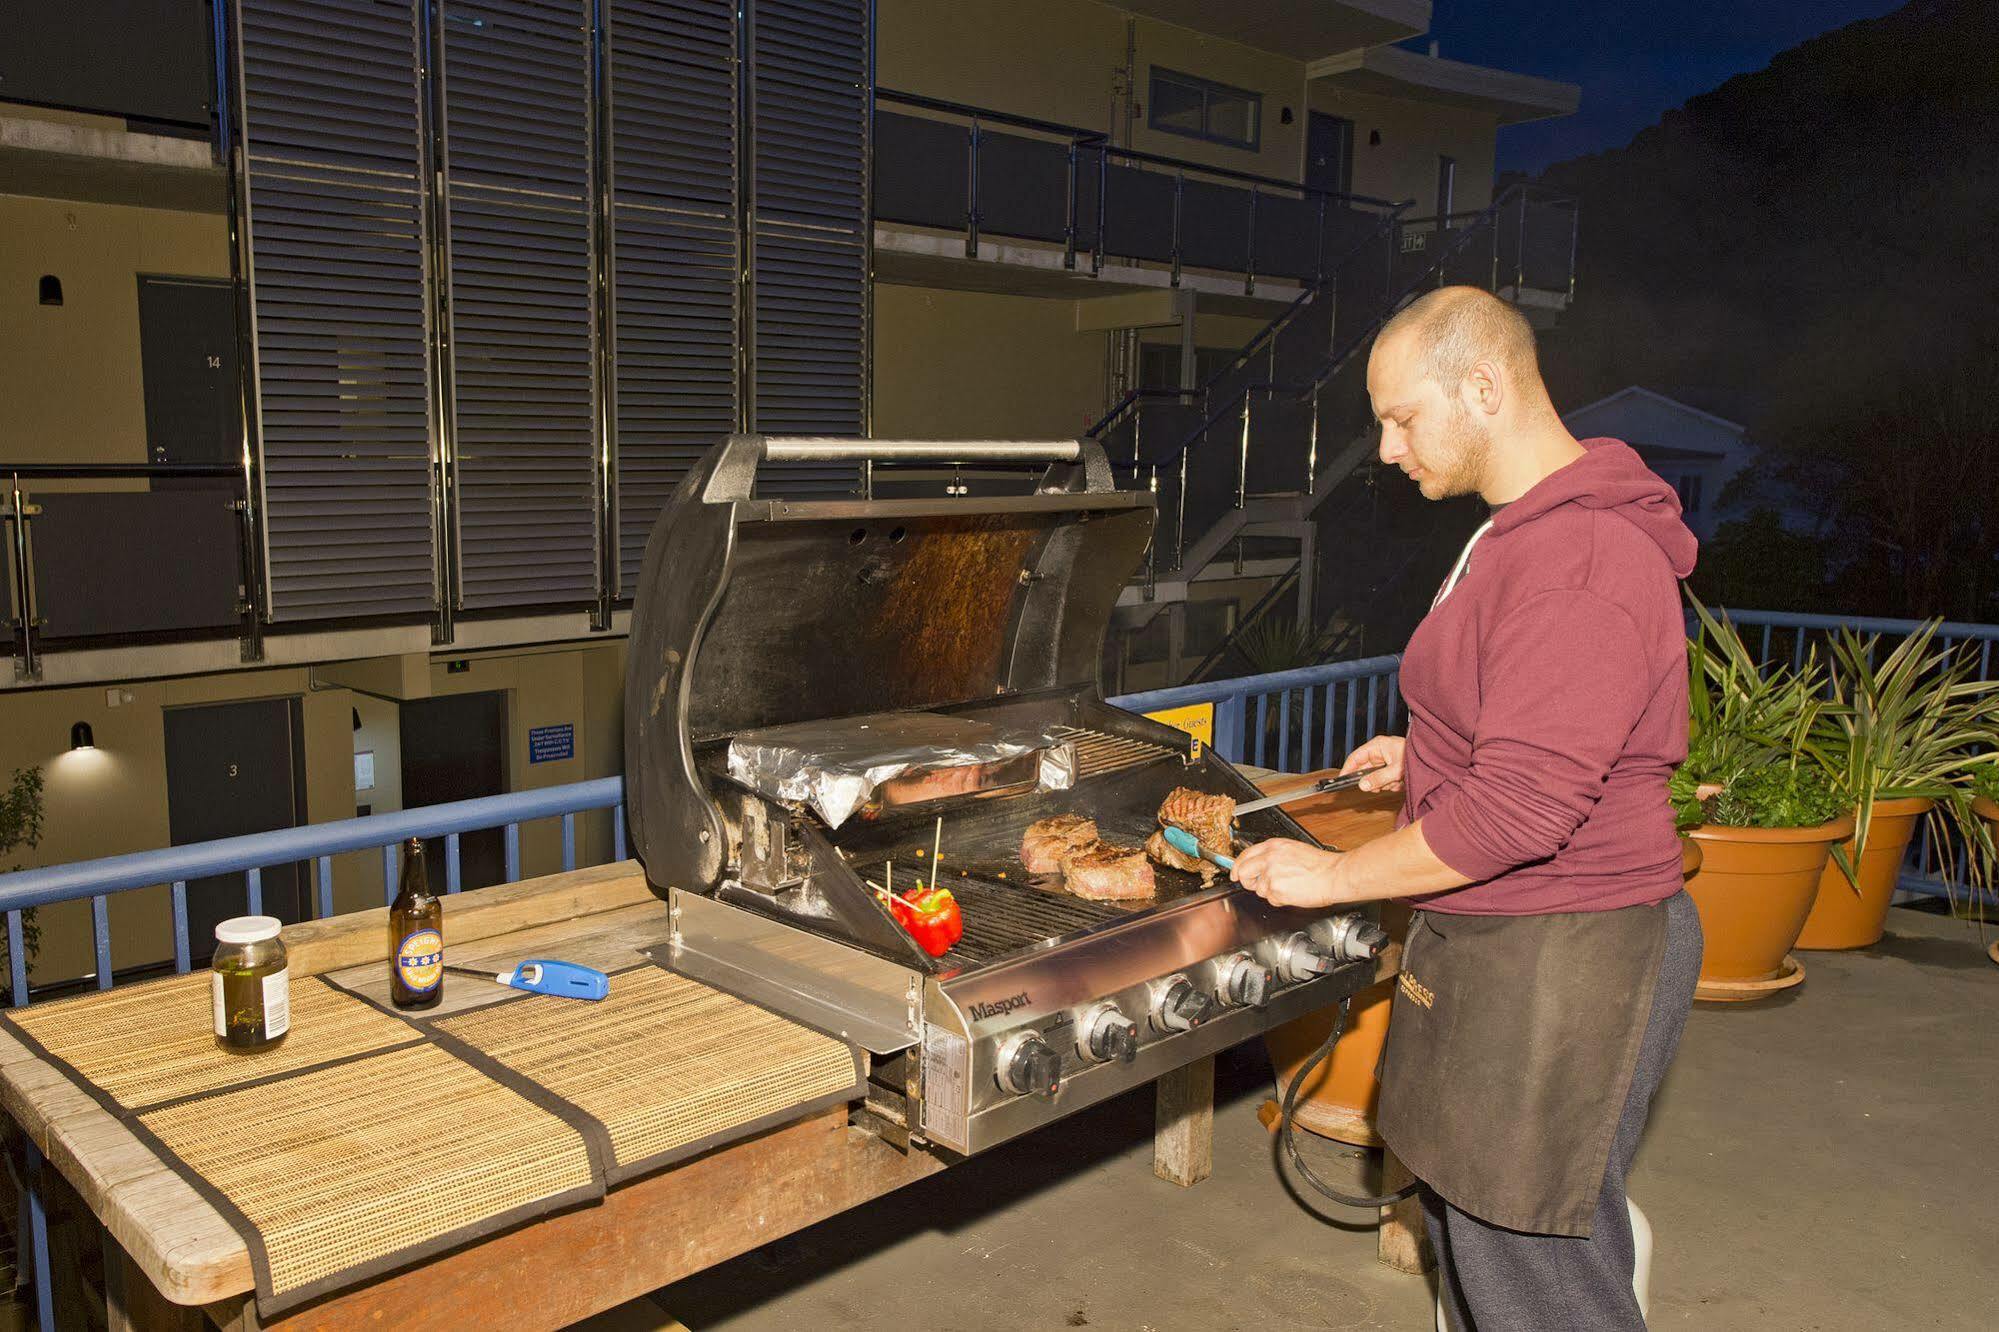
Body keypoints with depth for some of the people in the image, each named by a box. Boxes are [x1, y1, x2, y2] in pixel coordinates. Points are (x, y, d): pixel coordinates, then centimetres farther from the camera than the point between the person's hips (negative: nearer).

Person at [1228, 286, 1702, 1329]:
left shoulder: (1581, 562, -24)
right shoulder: (1524, 532, 12)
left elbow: (1518, 810, -27)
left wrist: (1337, 874, -17)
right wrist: (1430, 758, 15)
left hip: (1554, 968, -11)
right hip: (1495, 943, 11)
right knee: (1464, 1217, 22)